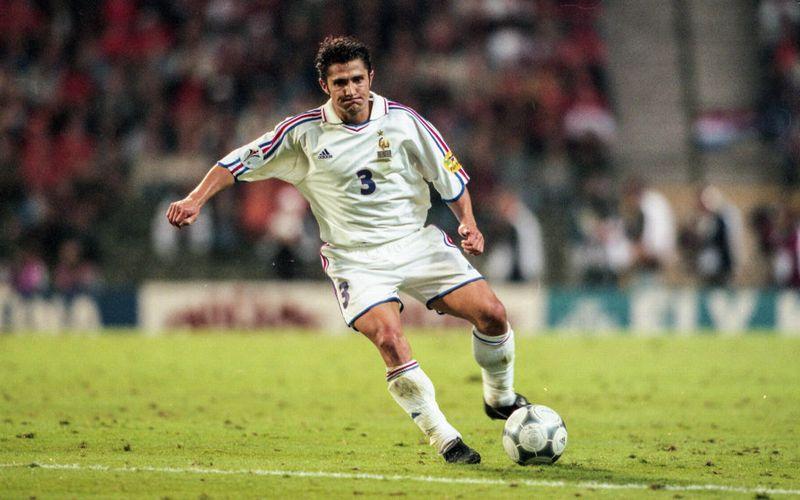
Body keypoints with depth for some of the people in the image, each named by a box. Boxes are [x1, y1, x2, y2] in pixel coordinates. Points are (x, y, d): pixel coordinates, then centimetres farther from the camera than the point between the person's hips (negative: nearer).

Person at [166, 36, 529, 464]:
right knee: (389, 339, -26)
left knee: (491, 313, -10)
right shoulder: (304, 133, -4)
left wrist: (468, 222, -8)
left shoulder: (403, 120, -2)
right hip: (354, 258, -2)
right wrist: (196, 199, -7)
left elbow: (449, 174, 7)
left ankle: (500, 398, 20)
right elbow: (242, 161, 4)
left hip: (417, 241, 2)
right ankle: (443, 438, -14)